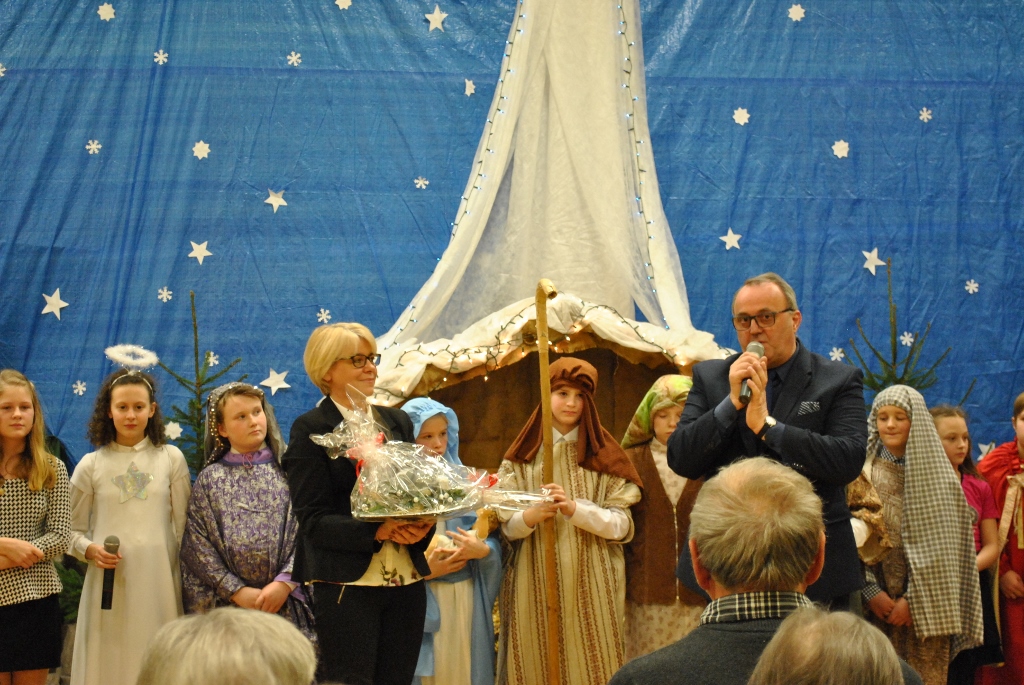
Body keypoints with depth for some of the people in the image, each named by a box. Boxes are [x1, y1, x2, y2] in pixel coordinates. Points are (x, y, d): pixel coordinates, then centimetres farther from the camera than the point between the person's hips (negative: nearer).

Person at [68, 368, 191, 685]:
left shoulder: (171, 458, 7)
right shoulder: (91, 465, 5)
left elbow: (184, 526, 9)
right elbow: (71, 530, 8)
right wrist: (90, 549, -12)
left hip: (158, 581, 0)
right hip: (108, 583, 0)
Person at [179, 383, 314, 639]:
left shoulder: (287, 472, 6)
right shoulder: (210, 479, 7)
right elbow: (197, 545, 1)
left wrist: (284, 583, -12)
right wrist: (238, 591, -9)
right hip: (228, 606, 0)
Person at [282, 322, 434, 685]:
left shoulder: (397, 422, 15)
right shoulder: (309, 430, -2)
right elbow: (312, 518, -8)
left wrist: (421, 526, -6)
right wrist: (378, 532, -19)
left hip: (406, 581, 5)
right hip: (347, 584, -5)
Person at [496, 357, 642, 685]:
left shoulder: (604, 455, 3)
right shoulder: (523, 456, 6)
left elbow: (622, 525, -4)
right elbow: (506, 526, 3)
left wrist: (576, 509, -19)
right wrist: (530, 516, -18)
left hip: (591, 585, -1)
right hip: (535, 585, 1)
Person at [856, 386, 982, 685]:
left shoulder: (939, 477, 3)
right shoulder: (864, 473, 4)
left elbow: (940, 547, -1)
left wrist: (913, 599, -8)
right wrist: (872, 592, -10)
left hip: (925, 606, 0)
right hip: (877, 604, 0)